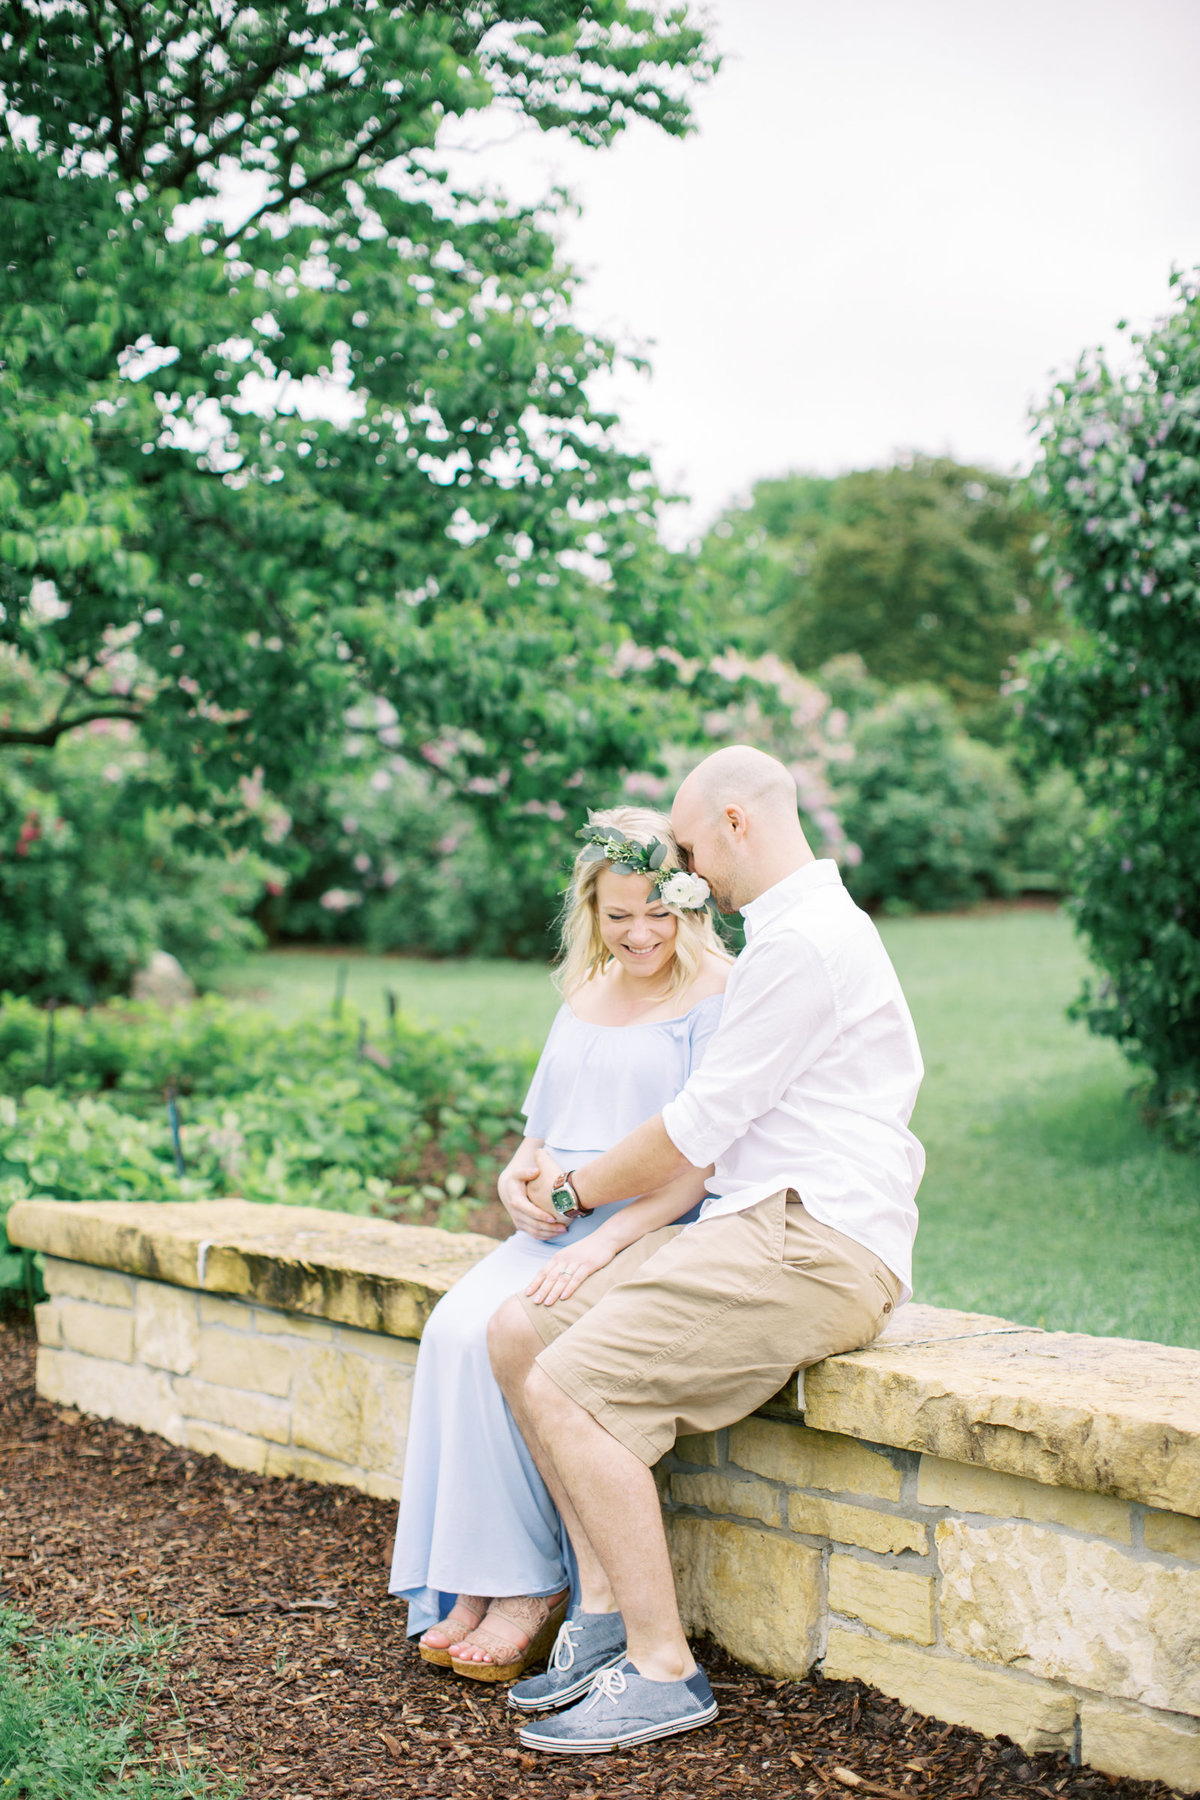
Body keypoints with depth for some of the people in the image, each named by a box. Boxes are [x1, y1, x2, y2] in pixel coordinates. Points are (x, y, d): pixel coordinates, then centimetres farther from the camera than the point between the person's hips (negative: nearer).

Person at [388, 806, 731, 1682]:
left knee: (509, 1338, -28)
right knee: (454, 1328, -21)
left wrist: (605, 1240, -25)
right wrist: (517, 1182, 0)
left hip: (659, 1235, -6)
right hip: (558, 1227, 7)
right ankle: (470, 1587, -15)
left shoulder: (719, 994, -5)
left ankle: (527, 1587, -14)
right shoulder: (587, 993, 18)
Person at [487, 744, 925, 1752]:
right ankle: (607, 1610, 0)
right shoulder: (798, 928, 22)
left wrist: (580, 1186, 6)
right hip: (764, 1224, 10)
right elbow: (725, 1129, 27)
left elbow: (698, 1128, -11)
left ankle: (663, 1669, -9)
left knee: (566, 1386, -19)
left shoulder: (803, 940, -12)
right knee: (520, 1331, 0)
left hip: (814, 1244, -10)